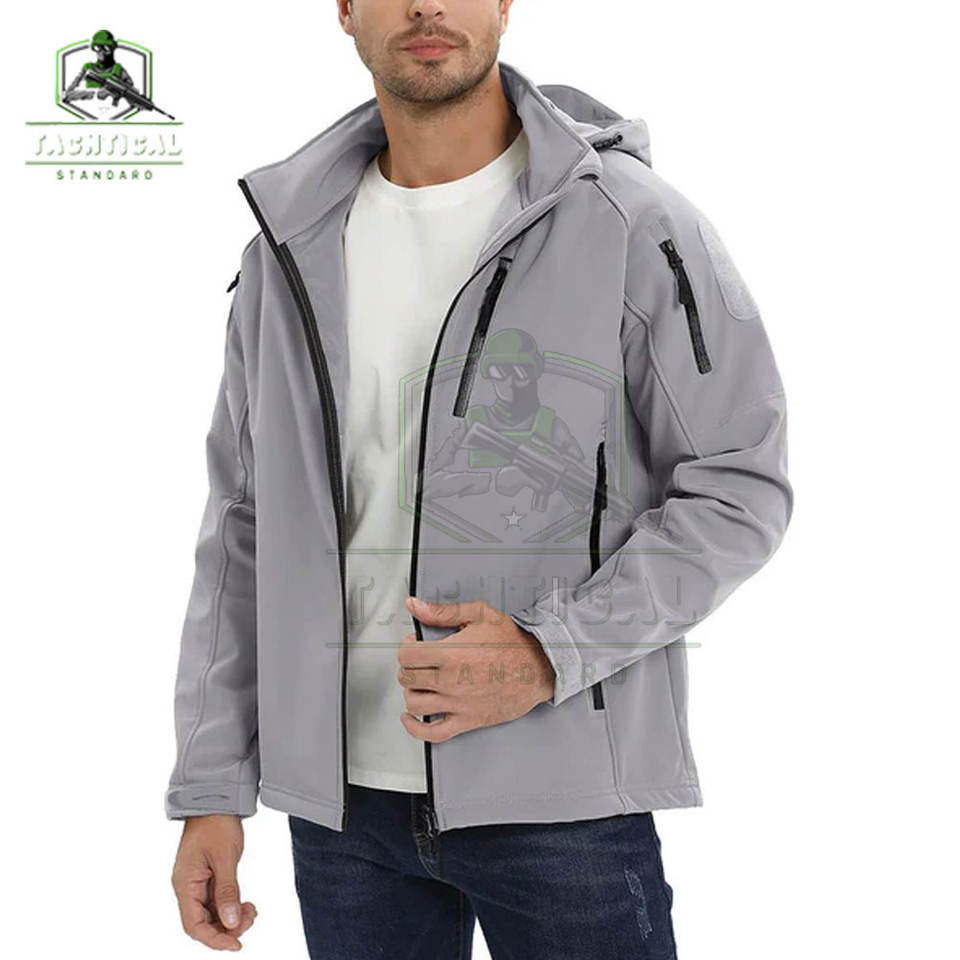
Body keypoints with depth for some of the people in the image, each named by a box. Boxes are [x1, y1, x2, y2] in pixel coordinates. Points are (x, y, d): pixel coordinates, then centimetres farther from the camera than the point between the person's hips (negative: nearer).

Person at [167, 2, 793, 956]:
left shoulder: (634, 224, -8)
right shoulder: (291, 249, 6)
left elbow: (738, 490, -6)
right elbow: (245, 527, 9)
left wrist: (551, 654, -19)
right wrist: (209, 790, 6)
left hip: (563, 796, -3)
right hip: (341, 794, 4)